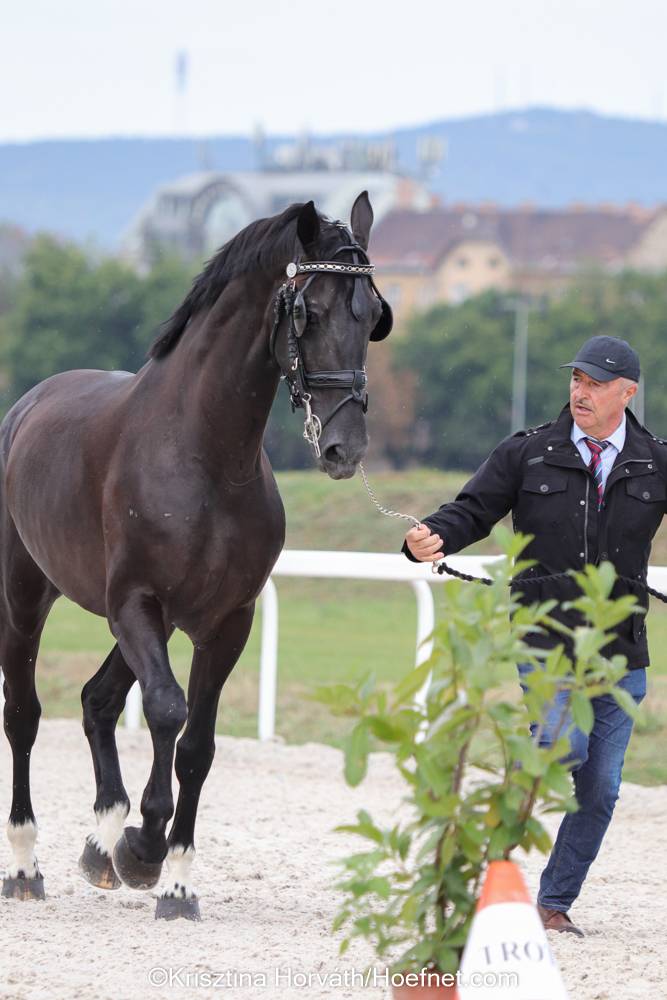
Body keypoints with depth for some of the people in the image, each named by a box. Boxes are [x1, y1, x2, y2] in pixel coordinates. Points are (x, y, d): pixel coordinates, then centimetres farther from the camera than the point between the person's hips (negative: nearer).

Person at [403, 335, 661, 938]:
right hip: (546, 642, -2)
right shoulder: (528, 455, 2)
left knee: (600, 786, 4)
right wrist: (434, 538, -22)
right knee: (565, 746, -24)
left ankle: (556, 901, 17)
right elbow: (473, 511, -2)